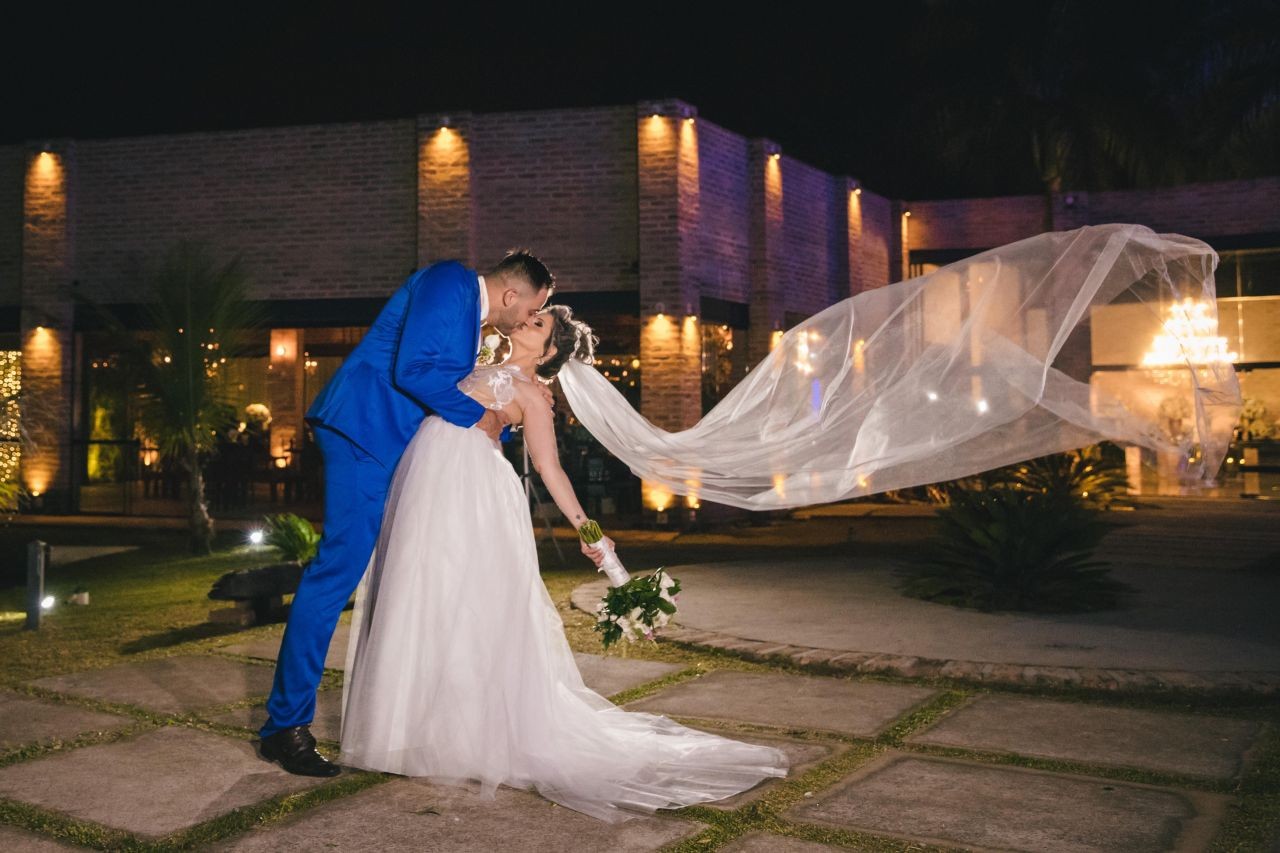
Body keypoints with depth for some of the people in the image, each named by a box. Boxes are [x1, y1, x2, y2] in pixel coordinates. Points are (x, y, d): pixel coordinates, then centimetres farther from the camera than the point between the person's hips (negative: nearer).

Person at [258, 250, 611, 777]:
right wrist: (476, 415, -12)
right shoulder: (449, 283, -8)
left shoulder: (470, 314, 22)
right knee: (341, 564, -13)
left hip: (393, 446, 11)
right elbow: (413, 369, -22)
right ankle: (285, 725, -7)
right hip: (363, 432, -11)